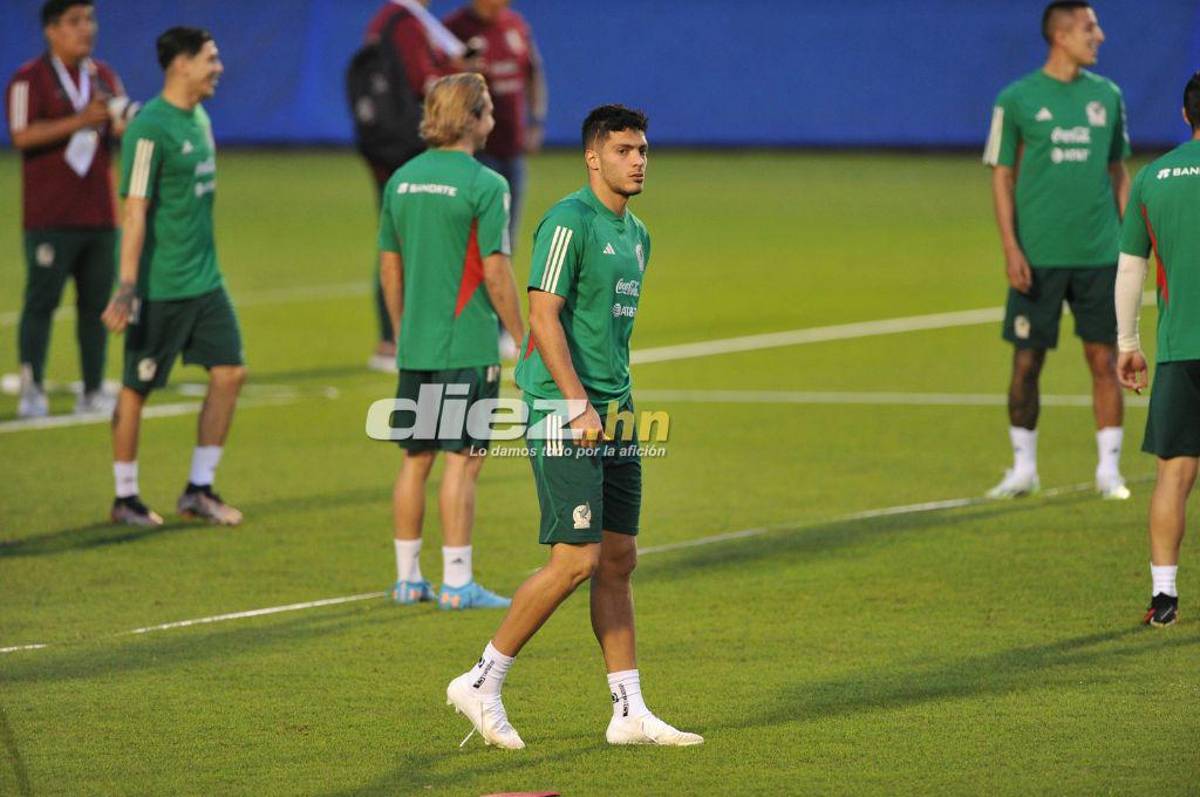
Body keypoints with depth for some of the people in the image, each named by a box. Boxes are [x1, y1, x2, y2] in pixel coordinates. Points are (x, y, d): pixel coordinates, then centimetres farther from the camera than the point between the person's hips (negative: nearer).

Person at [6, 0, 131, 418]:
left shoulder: (103, 76, 14)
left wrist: (122, 121, -9)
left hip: (99, 215, 6)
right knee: (41, 301, -7)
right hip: (50, 219, -6)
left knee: (96, 303, 6)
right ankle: (32, 389, -5)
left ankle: (93, 391, 11)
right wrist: (80, 120, -23)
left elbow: (126, 127, 16)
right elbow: (22, 135, -17)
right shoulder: (29, 80, -5)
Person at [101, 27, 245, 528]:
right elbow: (135, 213, -18)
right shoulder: (150, 129, -16)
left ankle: (199, 490, 11)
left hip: (205, 280, 8)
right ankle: (125, 499, 12)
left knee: (230, 372, 3)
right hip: (160, 288, -8)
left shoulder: (199, 119, 11)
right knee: (137, 388, 2)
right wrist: (127, 290, -21)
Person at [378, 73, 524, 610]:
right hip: (468, 345, -6)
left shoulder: (402, 179, 8)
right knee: (463, 460, -2)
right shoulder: (484, 184, -11)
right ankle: (457, 582, -2)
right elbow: (495, 272, -13)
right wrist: (522, 339, -4)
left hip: (415, 345, 6)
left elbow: (389, 267, 13)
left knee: (415, 459, 11)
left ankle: (407, 577, 16)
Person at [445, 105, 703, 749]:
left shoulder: (635, 235, 16)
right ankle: (482, 682, 1)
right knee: (576, 560, -10)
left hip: (612, 413, 9)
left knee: (619, 559, 7)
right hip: (562, 412, -9)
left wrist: (622, 401, 18)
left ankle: (629, 713, 9)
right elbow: (544, 317, -17)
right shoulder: (569, 223, -12)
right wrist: (579, 404, -21)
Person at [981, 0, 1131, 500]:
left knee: (1104, 360, -1)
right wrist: (1011, 249, -7)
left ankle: (1109, 469, 6)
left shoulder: (1106, 96, 9)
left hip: (1099, 254, 2)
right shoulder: (1017, 100, -1)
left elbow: (1118, 173, 15)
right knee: (1027, 361, 2)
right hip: (1038, 257, -2)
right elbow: (1002, 177, 0)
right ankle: (1023, 468, 14)